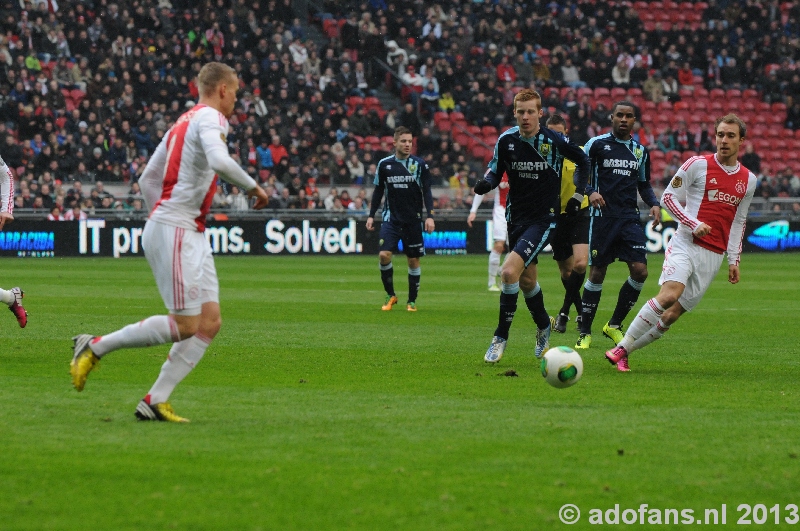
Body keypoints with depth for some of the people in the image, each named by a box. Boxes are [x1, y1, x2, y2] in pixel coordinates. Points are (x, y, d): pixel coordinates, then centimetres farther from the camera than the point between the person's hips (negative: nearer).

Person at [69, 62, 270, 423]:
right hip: (174, 231, -10)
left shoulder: (185, 122, 21)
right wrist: (253, 187, -14)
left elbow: (148, 179, 23)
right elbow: (219, 161, -28)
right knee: (185, 325, -11)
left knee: (209, 322, 2)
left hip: (192, 235, 10)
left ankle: (155, 402, 0)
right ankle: (95, 347, 0)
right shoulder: (210, 117, -8)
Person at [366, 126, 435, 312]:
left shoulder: (419, 164, -2)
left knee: (413, 260, 4)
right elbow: (378, 191, 10)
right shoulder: (384, 164, 2)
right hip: (391, 218, 0)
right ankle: (390, 295, 3)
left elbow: (427, 192, 0)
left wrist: (429, 215, -9)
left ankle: (412, 301, 16)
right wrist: (371, 215, 6)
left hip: (413, 219, 0)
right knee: (384, 255, -15)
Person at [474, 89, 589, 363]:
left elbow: (583, 161, 6)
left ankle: (501, 338, -11)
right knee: (526, 280, 17)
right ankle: (543, 327, 44)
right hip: (515, 217, 5)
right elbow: (496, 170, 6)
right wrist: (485, 183, -16)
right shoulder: (506, 140, -4)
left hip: (543, 219, -5)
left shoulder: (554, 142, -11)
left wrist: (578, 195, 3)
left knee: (509, 271, -21)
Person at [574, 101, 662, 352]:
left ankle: (614, 325, 8)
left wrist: (654, 204, 5)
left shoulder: (640, 151, 13)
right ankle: (584, 332, 8)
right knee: (597, 272, -3)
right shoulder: (597, 144, -1)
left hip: (630, 218, 4)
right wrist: (590, 191, -19)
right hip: (602, 216, -4)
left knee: (639, 270, -8)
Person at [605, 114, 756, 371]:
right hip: (686, 244, -4)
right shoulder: (698, 165, -2)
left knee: (673, 314, -4)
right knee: (669, 294, -28)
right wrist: (694, 224, -11)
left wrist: (734, 260, 15)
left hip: (713, 256, 4)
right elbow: (668, 197, 1)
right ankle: (621, 348, -21)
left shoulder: (748, 180, 13)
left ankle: (623, 352, 5)